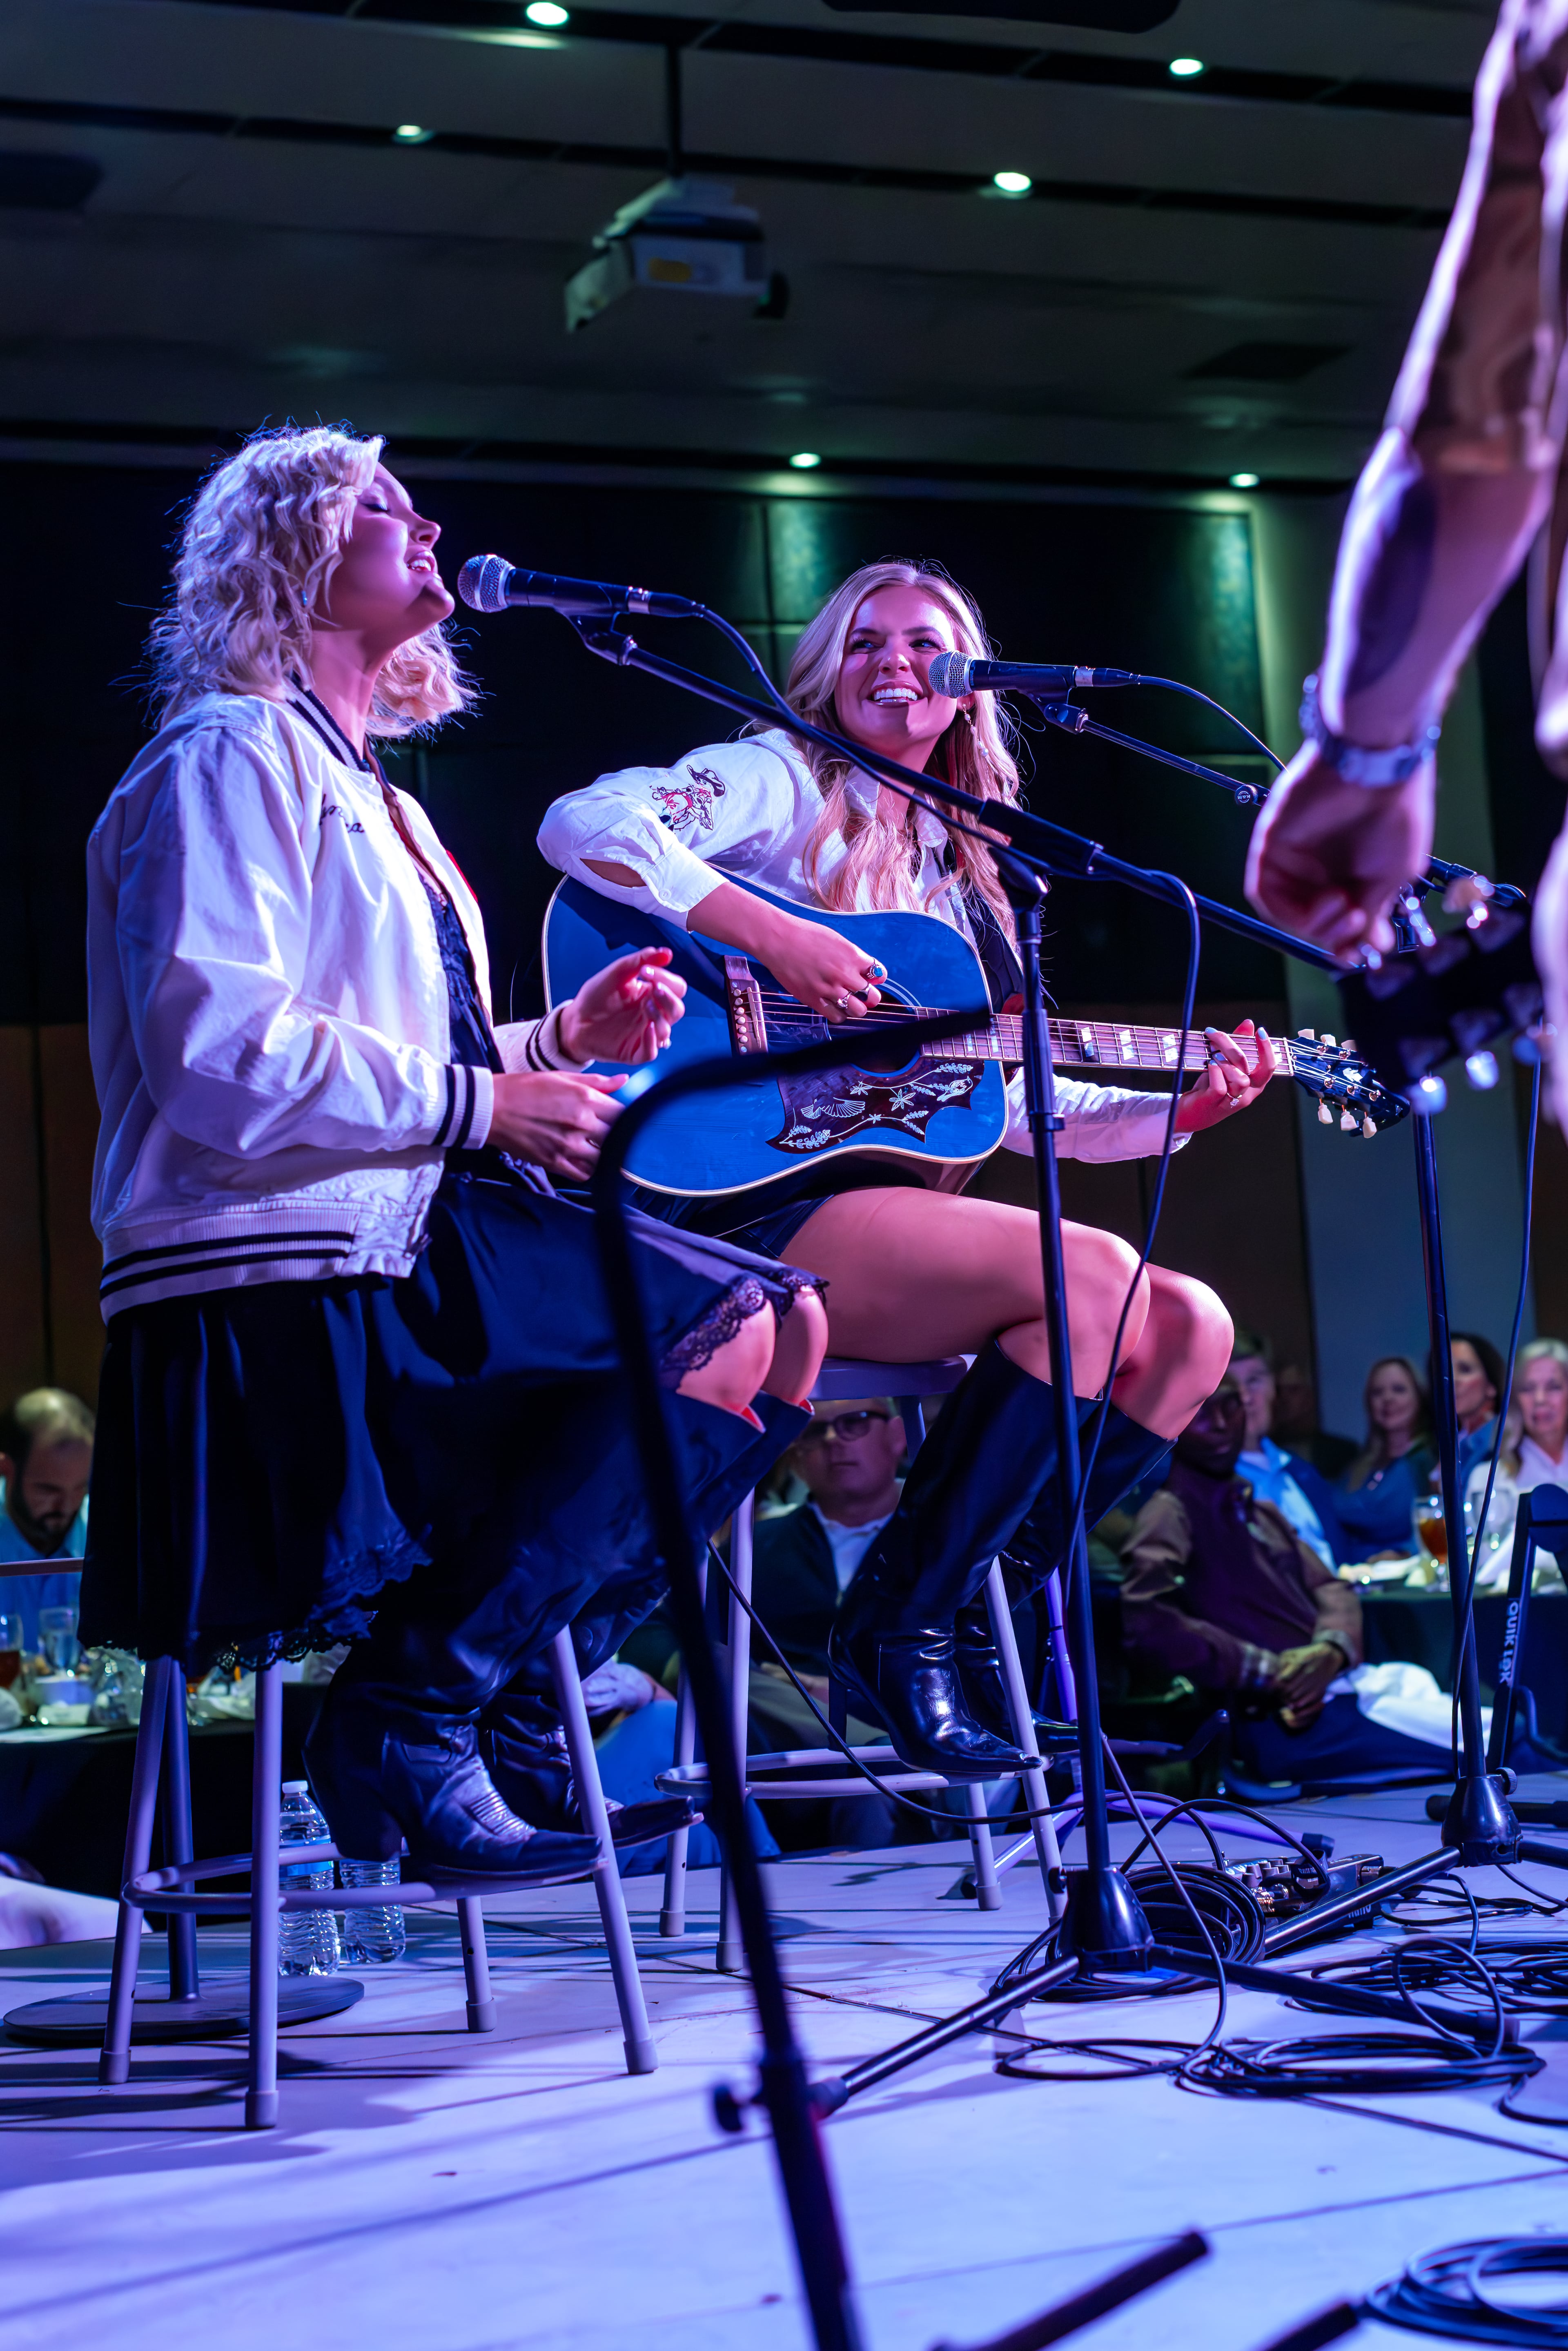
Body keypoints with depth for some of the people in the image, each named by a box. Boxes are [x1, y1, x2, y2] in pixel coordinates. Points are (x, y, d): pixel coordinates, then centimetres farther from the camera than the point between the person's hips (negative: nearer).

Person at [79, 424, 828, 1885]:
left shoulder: (378, 800, 28)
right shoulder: (233, 752, -4)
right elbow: (214, 1053, -18)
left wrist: (559, 1039, 12)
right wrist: (482, 1101, -14)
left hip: (402, 1244, 9)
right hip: (282, 1280, -9)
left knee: (788, 1317, -2)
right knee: (725, 1322, -21)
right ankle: (411, 1714, -18)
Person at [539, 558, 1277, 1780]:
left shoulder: (963, 876, 23)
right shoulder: (784, 781, 3)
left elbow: (1027, 1103, 21)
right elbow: (582, 823, -17)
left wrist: (1183, 1108, 9)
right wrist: (773, 935, -23)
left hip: (901, 1200, 8)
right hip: (755, 1200, -8)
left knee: (1193, 1324, -5)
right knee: (1096, 1275, -26)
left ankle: (968, 1606, -1)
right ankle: (901, 1626, -13)